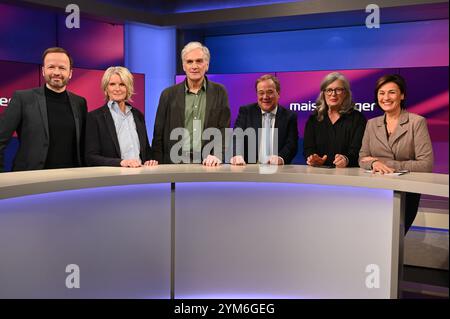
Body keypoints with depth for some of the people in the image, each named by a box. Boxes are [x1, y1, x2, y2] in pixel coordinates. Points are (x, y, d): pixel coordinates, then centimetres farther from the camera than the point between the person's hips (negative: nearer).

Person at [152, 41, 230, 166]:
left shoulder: (219, 92, 8)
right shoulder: (169, 94, 7)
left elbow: (223, 129, 2)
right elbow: (159, 134, 7)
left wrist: (217, 155, -14)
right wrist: (158, 165, -2)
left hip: (208, 163, 1)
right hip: (175, 163, -1)